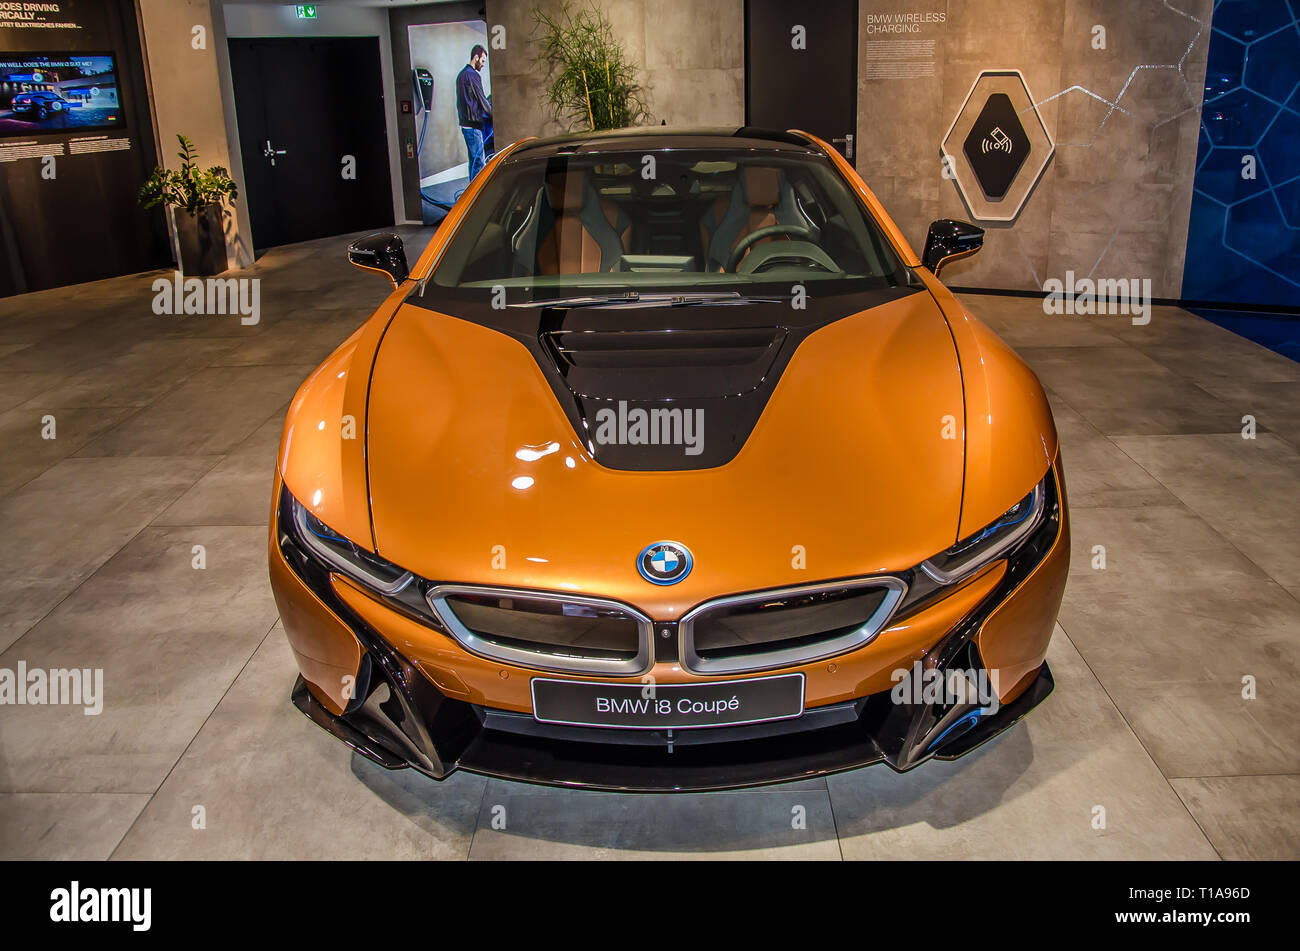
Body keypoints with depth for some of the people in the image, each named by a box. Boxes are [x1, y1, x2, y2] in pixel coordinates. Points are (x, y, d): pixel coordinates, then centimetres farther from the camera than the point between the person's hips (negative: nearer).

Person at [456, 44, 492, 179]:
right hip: (473, 124, -10)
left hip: (465, 123, 10)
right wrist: (493, 116, -3)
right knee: (478, 161, -9)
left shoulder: (462, 74, 18)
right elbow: (481, 100, -12)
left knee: (473, 160, 14)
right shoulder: (472, 75, -13)